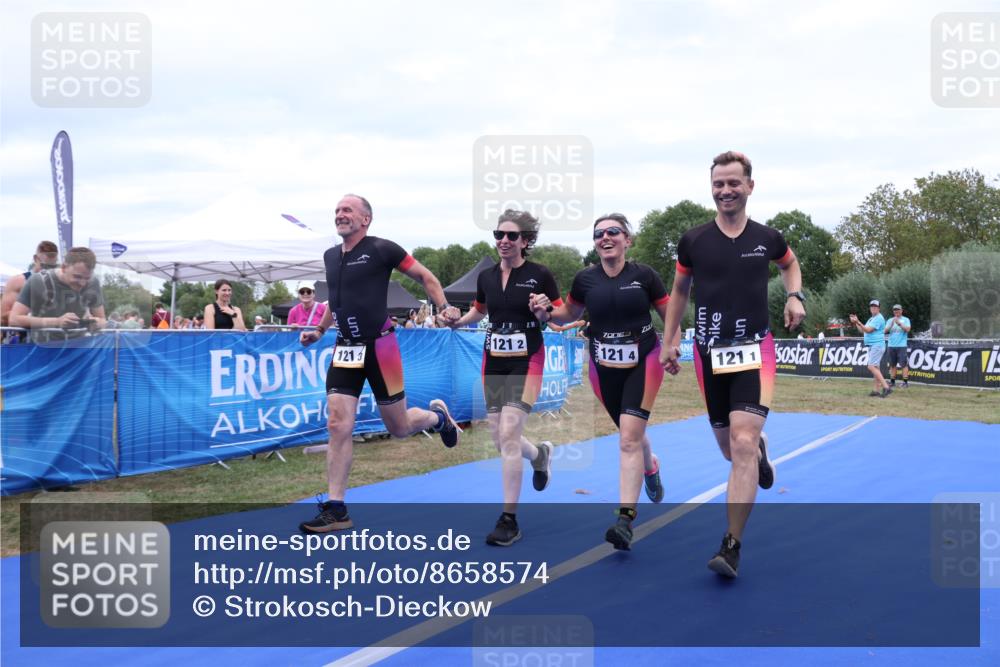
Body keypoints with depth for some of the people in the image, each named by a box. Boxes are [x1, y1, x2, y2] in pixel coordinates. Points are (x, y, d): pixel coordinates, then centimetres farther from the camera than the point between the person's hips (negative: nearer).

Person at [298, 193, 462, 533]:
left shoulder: (381, 249, -9)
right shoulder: (330, 256, 10)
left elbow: (426, 277, -2)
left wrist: (444, 308, -14)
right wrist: (319, 330, 20)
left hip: (379, 346, -5)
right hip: (345, 349, 5)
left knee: (399, 427, 6)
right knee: (338, 426, -6)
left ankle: (438, 415, 41)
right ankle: (335, 509, 0)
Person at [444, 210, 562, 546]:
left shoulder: (540, 275, -8)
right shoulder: (486, 276, 5)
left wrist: (544, 312, -22)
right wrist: (458, 321, 0)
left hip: (526, 361, -5)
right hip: (493, 359, 5)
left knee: (509, 434, -15)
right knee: (499, 439, 8)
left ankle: (509, 520, -5)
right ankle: (540, 454, 44)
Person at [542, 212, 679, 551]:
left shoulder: (644, 275, -8)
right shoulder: (585, 279, -3)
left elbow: (670, 315, 3)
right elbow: (569, 314, 12)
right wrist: (545, 309, -7)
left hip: (643, 363, -3)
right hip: (605, 368, 3)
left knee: (629, 437, -15)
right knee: (631, 435, 17)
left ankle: (625, 520, -15)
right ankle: (650, 468, 53)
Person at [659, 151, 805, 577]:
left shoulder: (767, 238, 2)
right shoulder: (693, 241, 1)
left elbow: (790, 264, 24)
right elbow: (679, 291, 15)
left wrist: (795, 296, 5)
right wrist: (668, 343, 12)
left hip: (754, 351, -2)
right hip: (709, 353, 2)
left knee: (742, 444, -17)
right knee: (731, 449, 11)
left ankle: (732, 545, -13)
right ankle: (761, 449, 50)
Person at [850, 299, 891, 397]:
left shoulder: (879, 318, -11)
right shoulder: (871, 319, 19)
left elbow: (868, 330, -19)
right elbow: (862, 330, 19)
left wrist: (858, 322, -24)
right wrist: (855, 323, 7)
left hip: (877, 345, -10)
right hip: (871, 346, 10)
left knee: (871, 367, -18)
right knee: (875, 368, 10)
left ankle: (886, 387, -22)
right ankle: (877, 390, 13)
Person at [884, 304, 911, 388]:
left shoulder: (905, 320, 5)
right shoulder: (890, 320, 14)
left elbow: (907, 329, -10)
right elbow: (886, 331, 2)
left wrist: (899, 323, -19)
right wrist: (891, 324, -14)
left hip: (901, 345, -4)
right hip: (891, 345, 4)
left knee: (903, 364, -9)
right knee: (892, 364, 7)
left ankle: (905, 382, -8)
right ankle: (892, 382, 13)